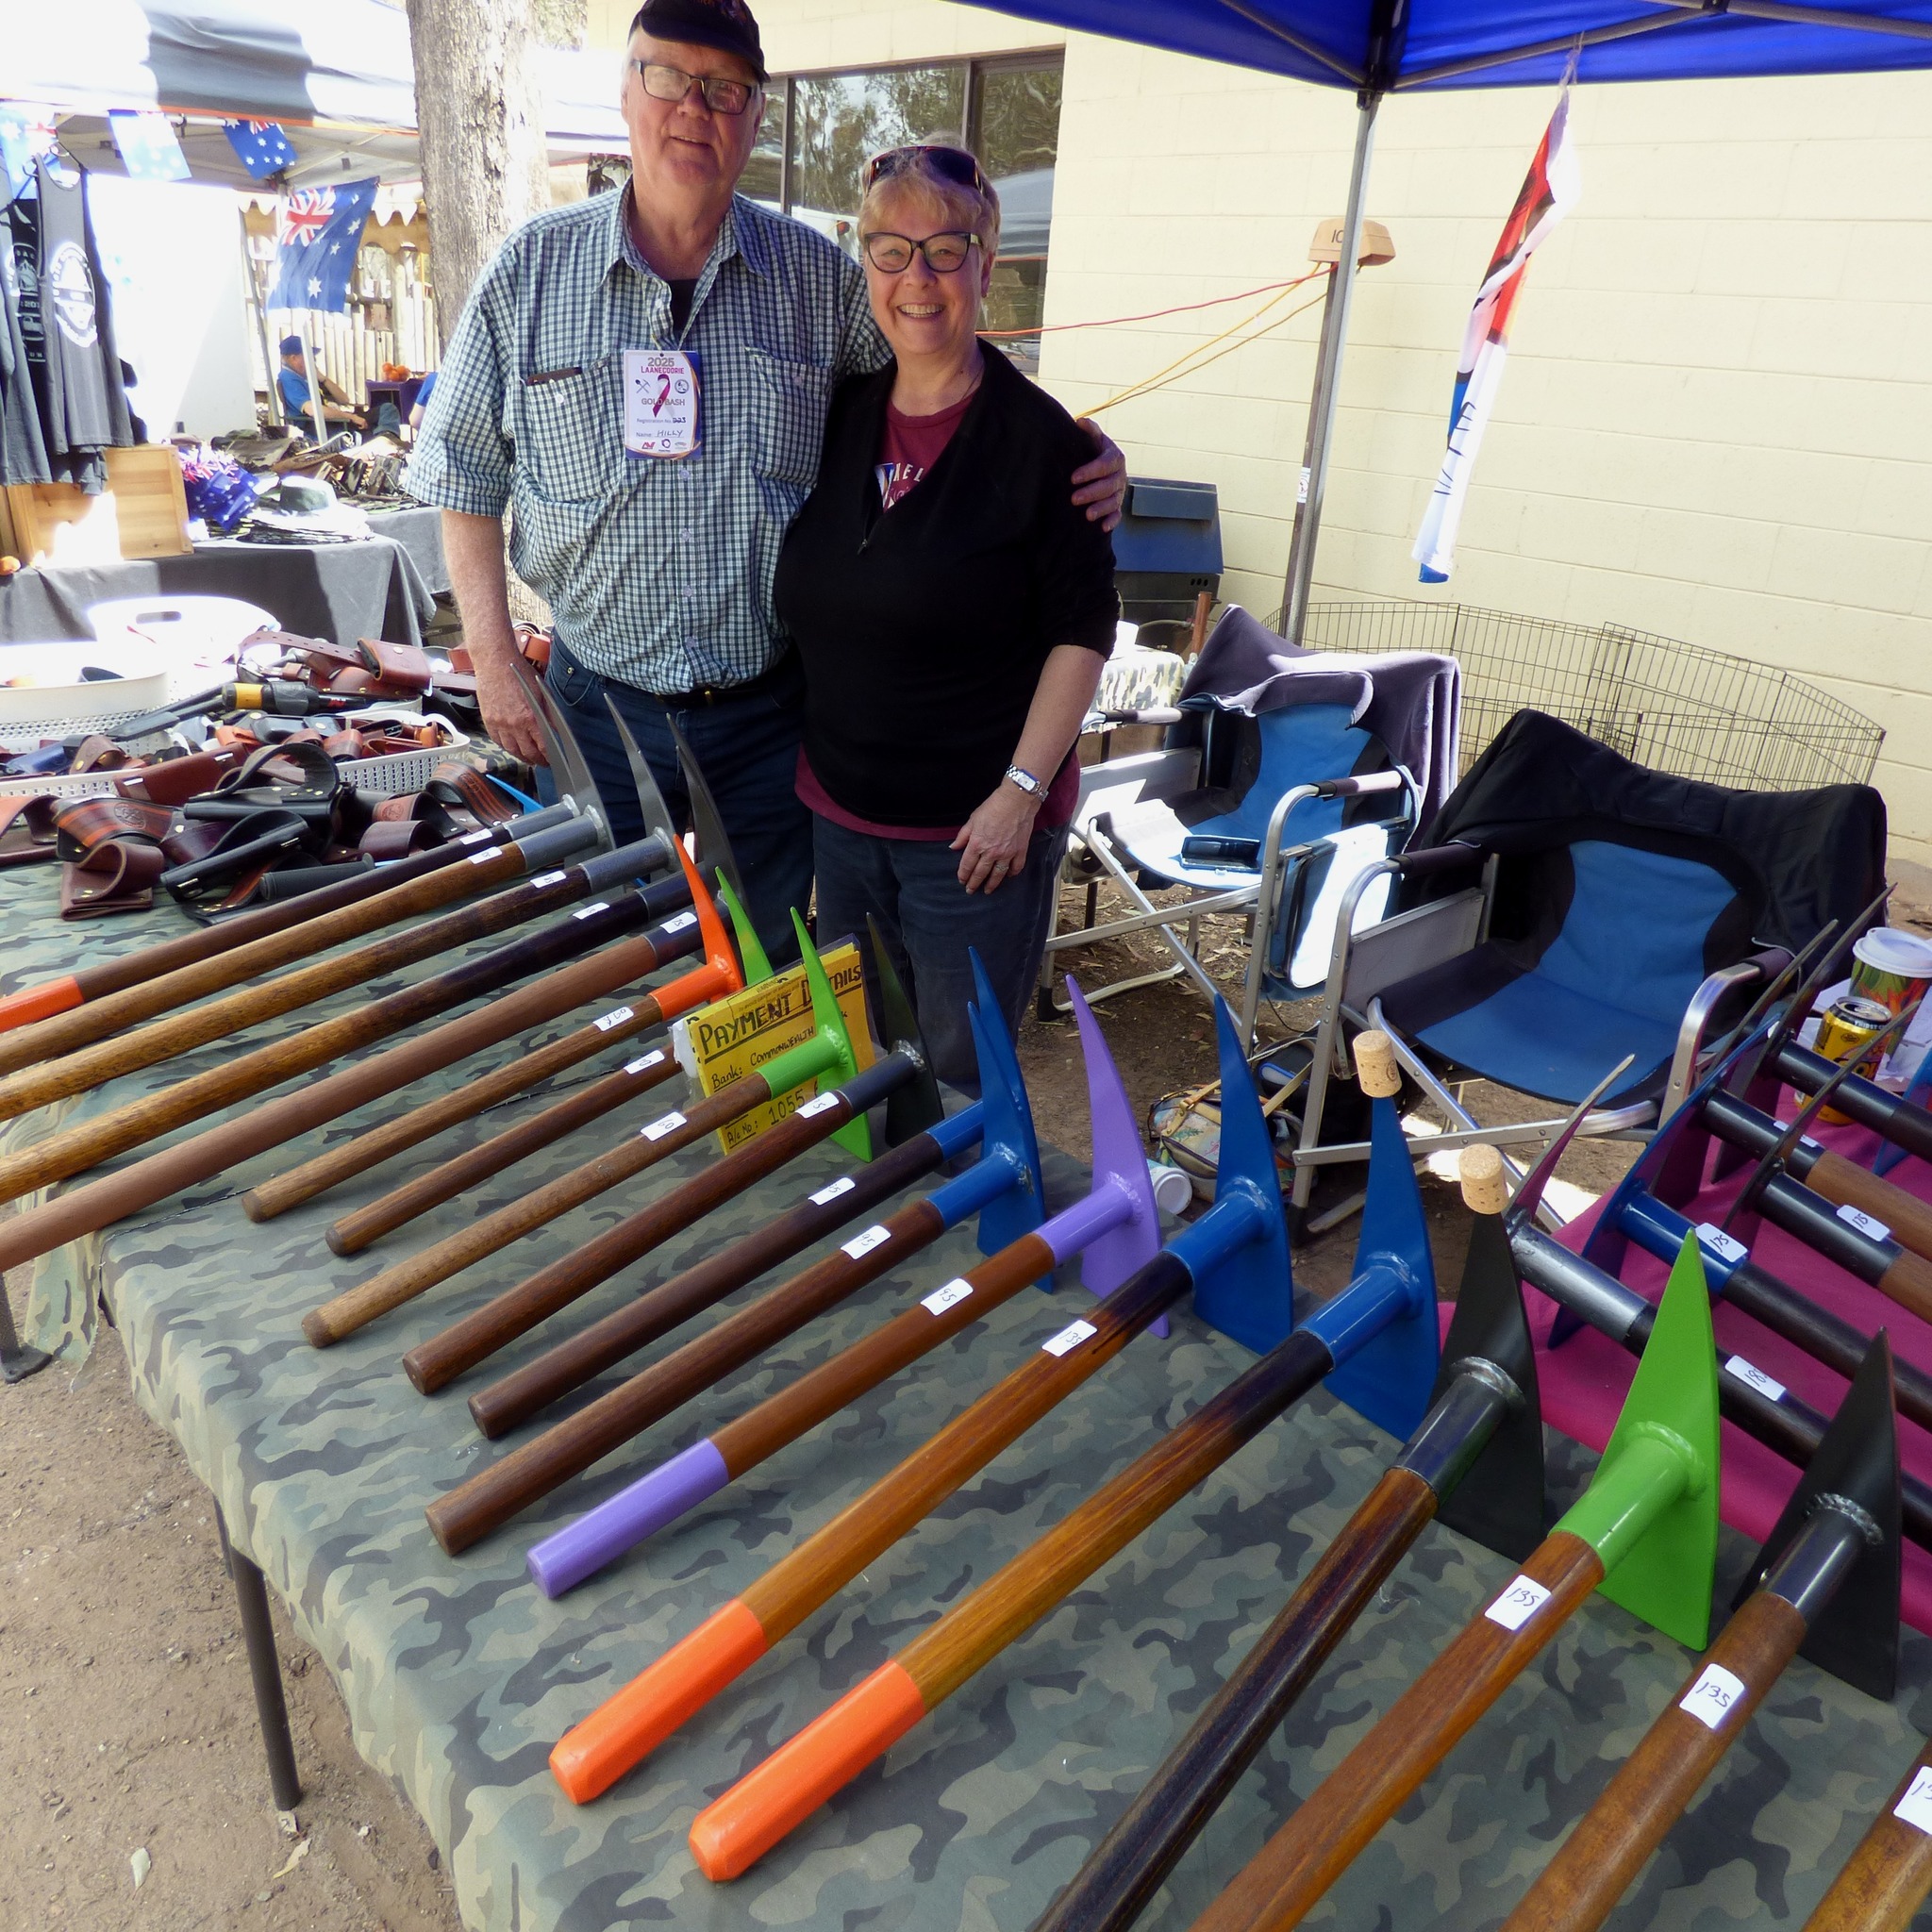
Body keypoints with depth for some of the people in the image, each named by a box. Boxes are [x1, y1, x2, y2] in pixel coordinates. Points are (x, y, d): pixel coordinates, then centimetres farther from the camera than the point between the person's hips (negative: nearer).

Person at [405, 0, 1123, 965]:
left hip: (771, 705, 0)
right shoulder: (530, 270, -3)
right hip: (600, 701, 0)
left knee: (766, 963, 17)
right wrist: (494, 662, -2)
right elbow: (467, 484, 3)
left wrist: (1080, 464, -13)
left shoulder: (821, 276, -2)